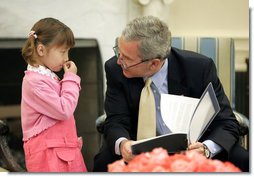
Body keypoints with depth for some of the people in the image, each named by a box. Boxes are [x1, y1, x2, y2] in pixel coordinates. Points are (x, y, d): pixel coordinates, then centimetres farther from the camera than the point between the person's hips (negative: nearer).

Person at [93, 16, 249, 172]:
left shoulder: (200, 68, -17)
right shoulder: (115, 69, -12)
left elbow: (227, 124, -14)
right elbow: (116, 122, -12)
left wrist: (206, 149, -37)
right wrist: (122, 143, -37)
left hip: (193, 147, -1)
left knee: (241, 160, -28)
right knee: (104, 161, -29)